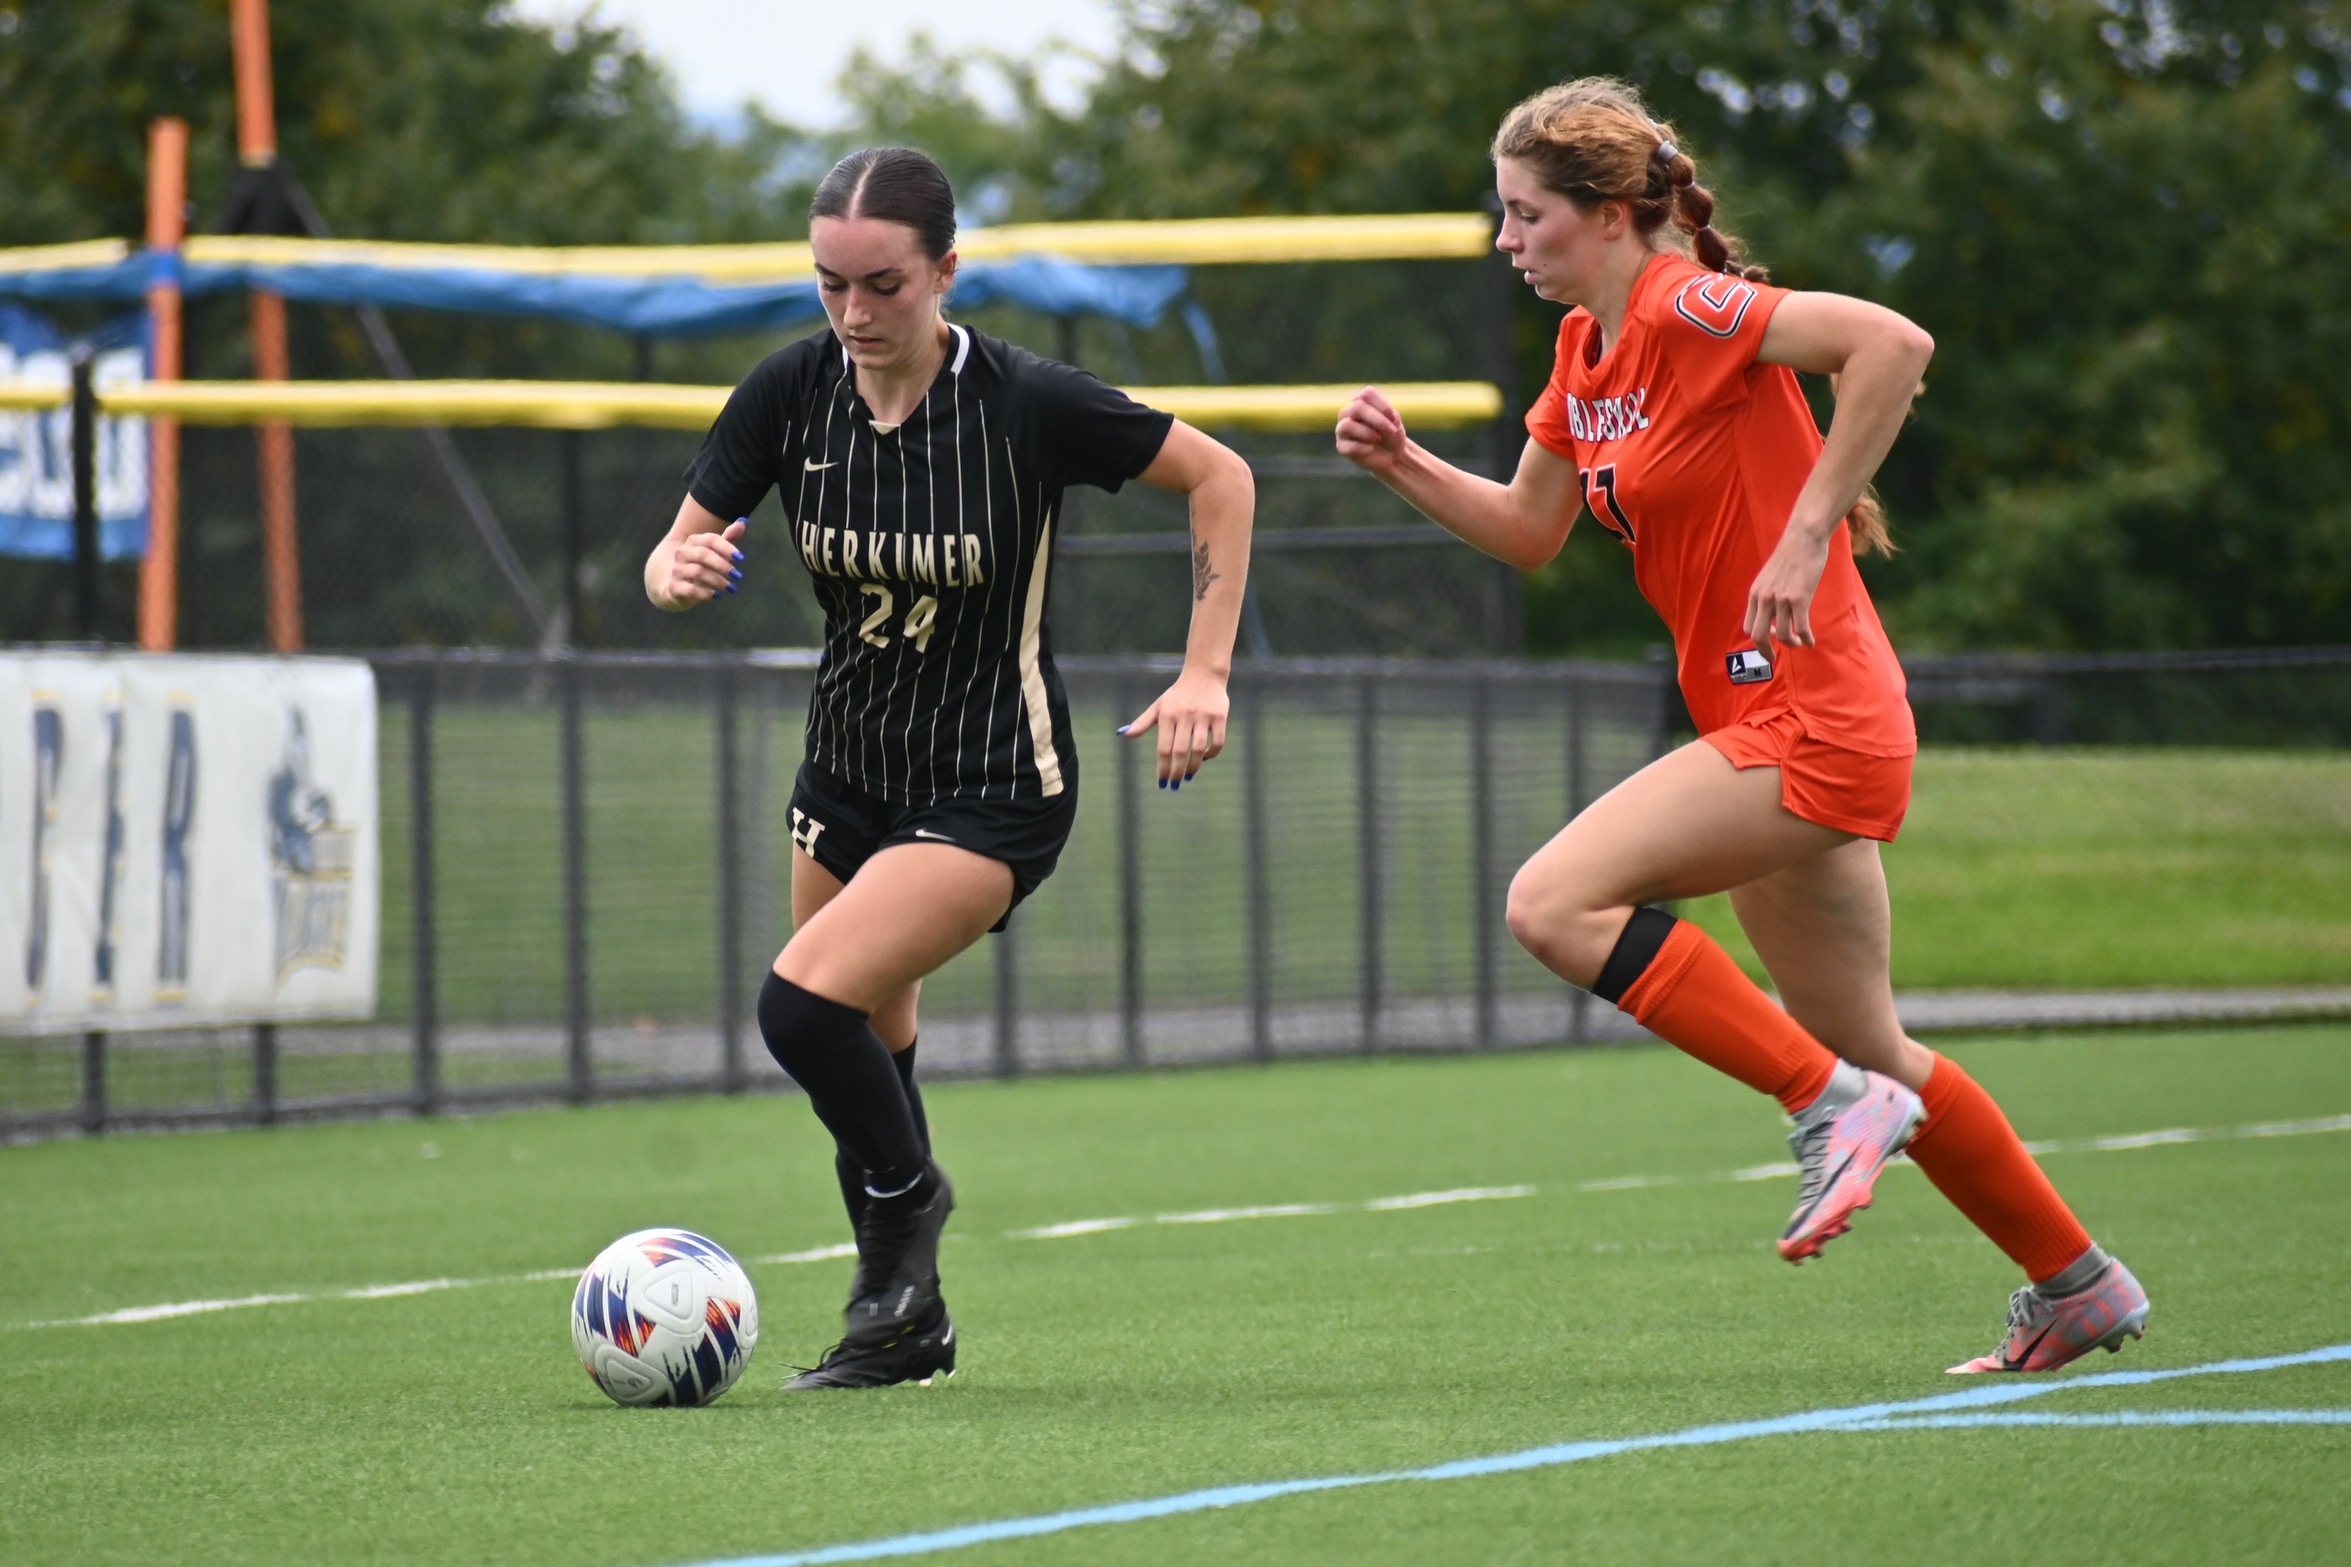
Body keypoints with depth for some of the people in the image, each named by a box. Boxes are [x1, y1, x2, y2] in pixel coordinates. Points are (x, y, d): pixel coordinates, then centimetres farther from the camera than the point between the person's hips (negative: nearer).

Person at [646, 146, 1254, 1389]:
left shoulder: (1027, 402, -20)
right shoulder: (791, 392, -9)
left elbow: (1220, 478, -7)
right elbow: (676, 554, -2)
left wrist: (1205, 669, -13)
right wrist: (682, 573, -27)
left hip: (993, 786, -6)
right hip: (849, 767, 6)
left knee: (804, 1003, -22)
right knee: (867, 1063, 13)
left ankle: (907, 1197, 5)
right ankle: (906, 1325, 31)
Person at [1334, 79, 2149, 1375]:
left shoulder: (1687, 310, -15)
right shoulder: (1588, 348, 12)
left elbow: (1894, 344, -27)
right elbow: (1528, 532, 22)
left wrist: (1805, 533, -26)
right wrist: (1403, 466, 7)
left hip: (1810, 721, -10)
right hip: (1776, 730, 10)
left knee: (1554, 903, -19)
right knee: (1866, 1049, 16)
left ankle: (1833, 1103, -13)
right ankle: (2078, 1284, 27)